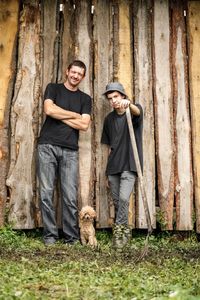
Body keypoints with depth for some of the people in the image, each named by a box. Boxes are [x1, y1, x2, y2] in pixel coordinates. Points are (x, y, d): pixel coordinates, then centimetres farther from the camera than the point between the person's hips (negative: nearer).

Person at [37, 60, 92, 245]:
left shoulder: (85, 99, 16)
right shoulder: (53, 88, 13)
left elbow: (84, 125, 3)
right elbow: (49, 109, -7)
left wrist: (60, 116, 0)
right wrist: (75, 115, 2)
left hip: (70, 150, 1)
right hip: (47, 146, -1)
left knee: (70, 197, -5)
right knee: (46, 193, -5)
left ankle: (72, 237, 0)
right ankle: (50, 236, 0)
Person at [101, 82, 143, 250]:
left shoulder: (134, 111, -3)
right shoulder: (109, 119, 10)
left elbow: (137, 112, -30)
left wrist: (128, 104, -55)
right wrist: (108, 171, 13)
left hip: (129, 165, -5)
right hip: (113, 166, 5)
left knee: (124, 198, -18)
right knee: (117, 201, 7)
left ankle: (119, 230, -4)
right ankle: (125, 231, 21)